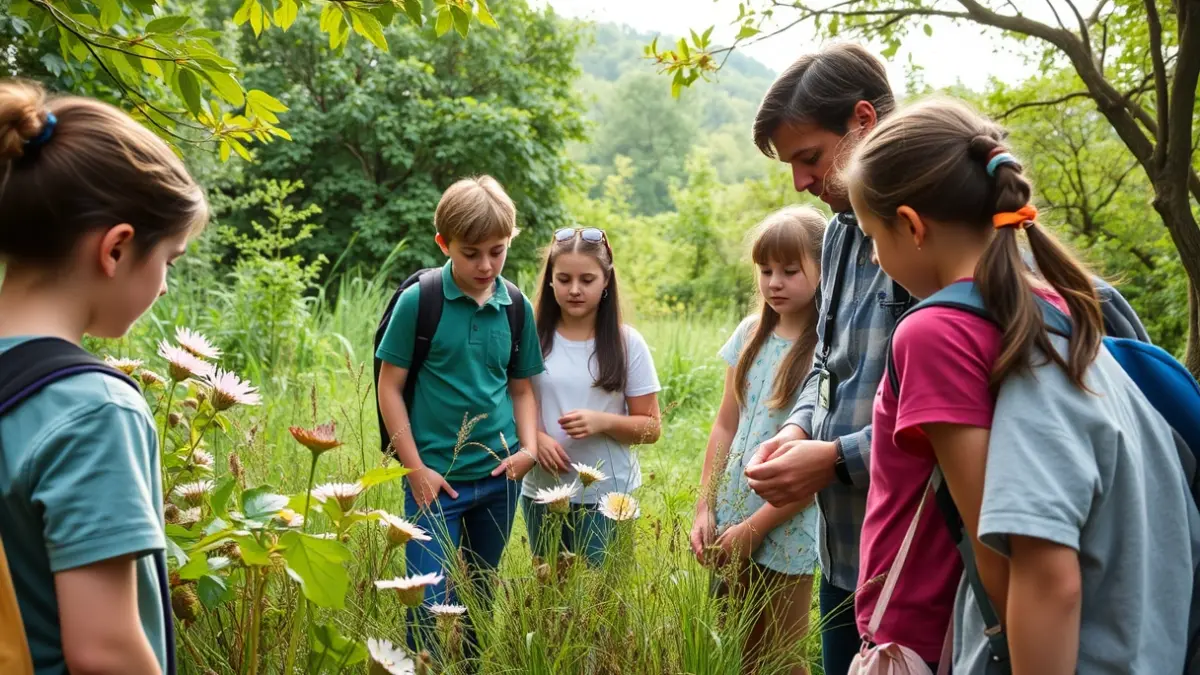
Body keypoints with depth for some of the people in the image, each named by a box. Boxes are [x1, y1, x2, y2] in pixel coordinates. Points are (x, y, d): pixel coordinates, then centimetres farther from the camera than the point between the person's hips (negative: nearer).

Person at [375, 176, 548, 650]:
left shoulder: (517, 306, 1)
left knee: (480, 594, 18)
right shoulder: (419, 300, -11)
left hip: (499, 476, 4)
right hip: (437, 477, -4)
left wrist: (529, 447, -6)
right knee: (429, 602, -3)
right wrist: (415, 468, -9)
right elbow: (390, 386, -6)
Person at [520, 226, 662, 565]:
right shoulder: (533, 338, -2)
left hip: (608, 496, -2)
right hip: (543, 493, 2)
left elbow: (651, 427, -2)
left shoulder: (627, 343, -5)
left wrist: (603, 422, -19)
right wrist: (535, 437, -15)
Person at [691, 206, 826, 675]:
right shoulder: (750, 333, 4)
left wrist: (755, 526, -14)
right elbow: (725, 426, 8)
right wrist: (705, 509, 2)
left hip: (785, 534, -5)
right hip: (730, 523, 5)